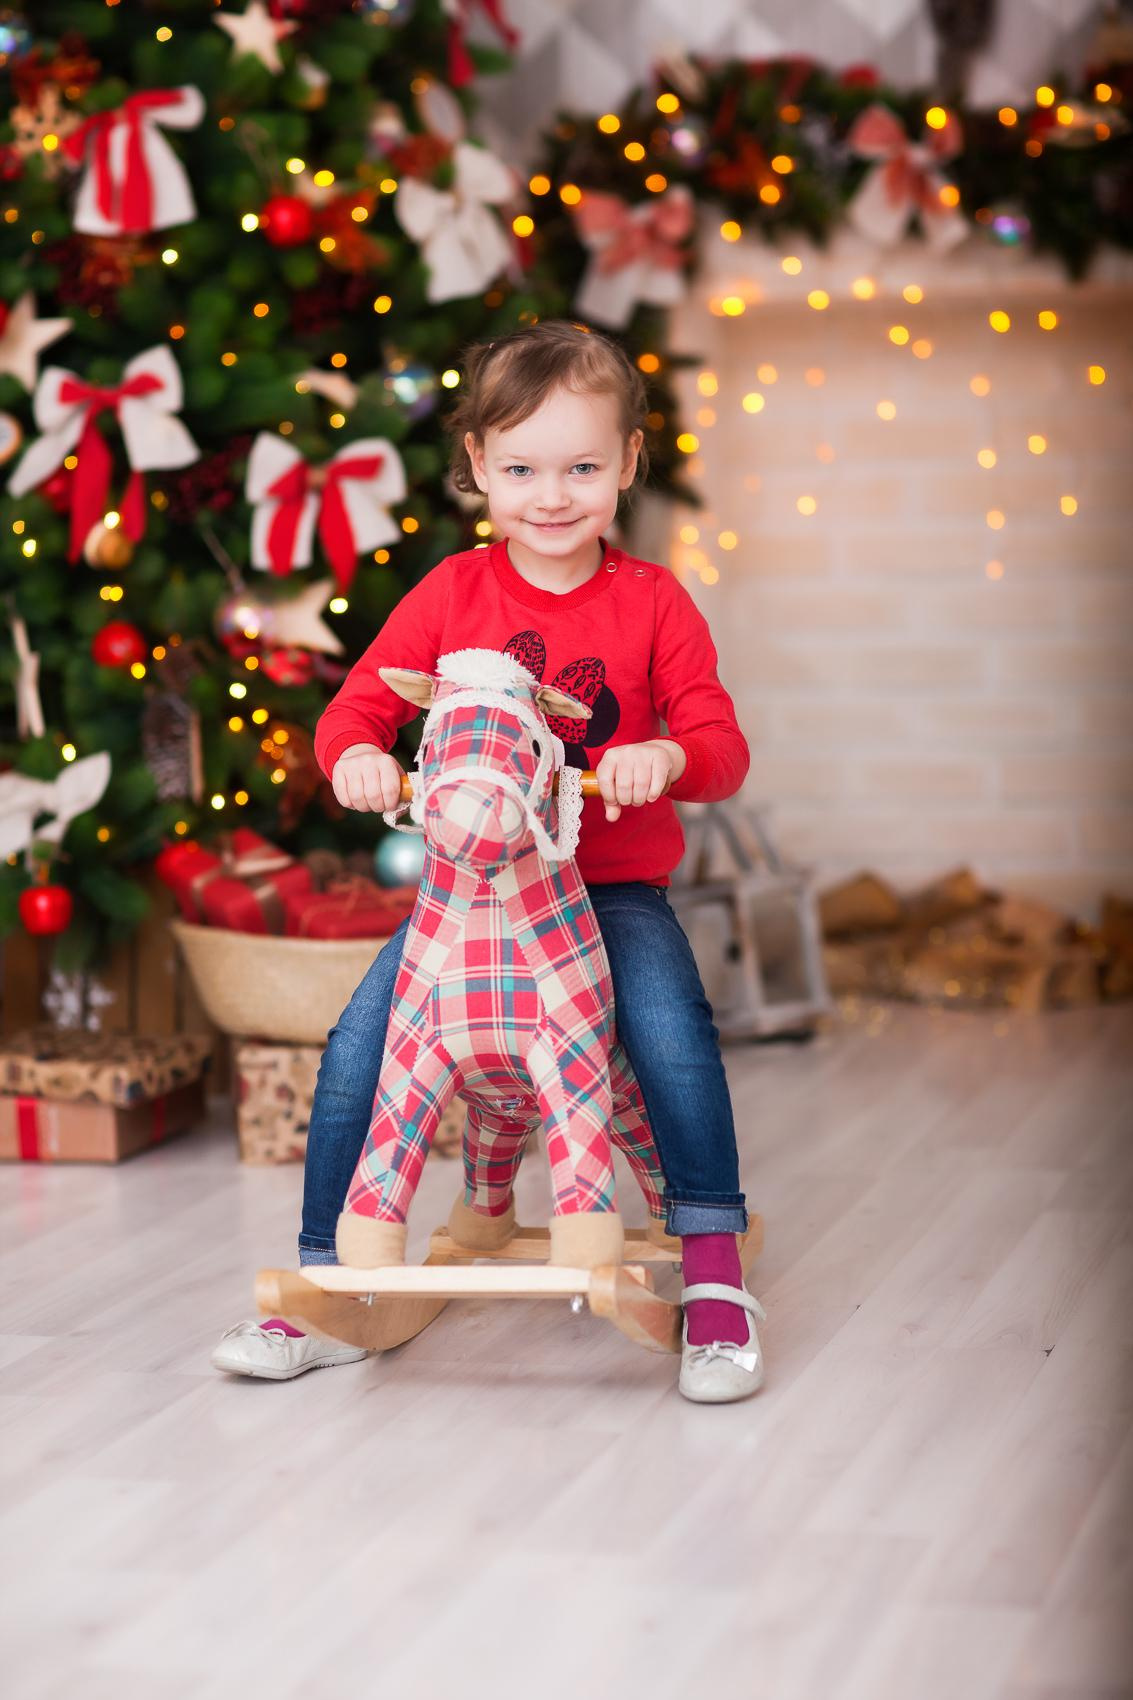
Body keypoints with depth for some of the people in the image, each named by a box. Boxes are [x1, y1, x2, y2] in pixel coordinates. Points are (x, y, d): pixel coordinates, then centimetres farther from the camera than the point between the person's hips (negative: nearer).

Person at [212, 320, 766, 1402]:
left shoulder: (653, 602, -2)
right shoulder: (453, 593, 1)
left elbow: (721, 749, -6)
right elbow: (358, 706, 3)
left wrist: (667, 757, -30)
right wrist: (357, 757, -21)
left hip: (612, 885, -1)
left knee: (671, 1027, -29)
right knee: (356, 1047, -15)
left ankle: (714, 1274, -12)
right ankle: (329, 1283, 3)